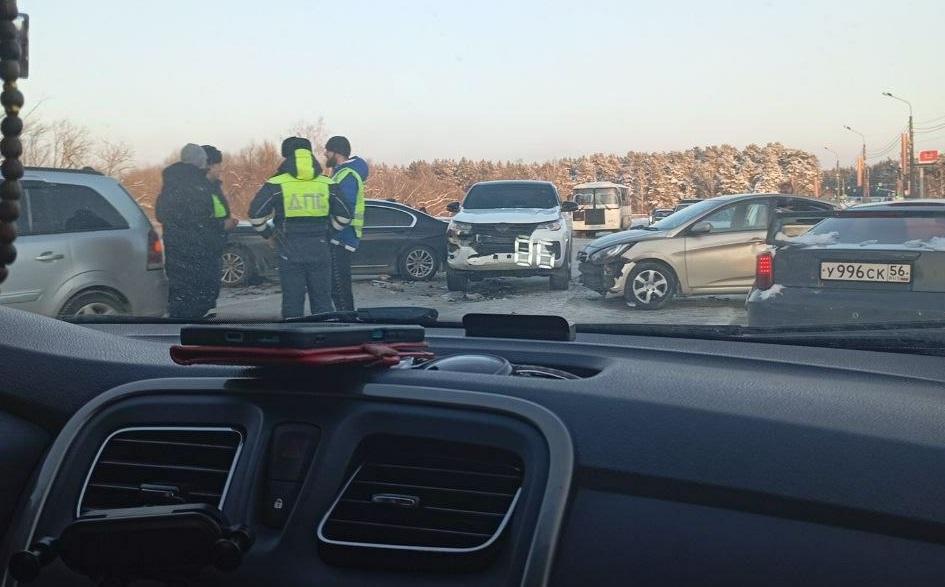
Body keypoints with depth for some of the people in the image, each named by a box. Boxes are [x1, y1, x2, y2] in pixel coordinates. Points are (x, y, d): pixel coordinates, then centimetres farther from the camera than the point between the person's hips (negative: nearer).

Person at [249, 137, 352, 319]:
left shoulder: (276, 185, -5)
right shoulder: (327, 184, 3)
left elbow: (256, 213, -7)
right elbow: (345, 215, 6)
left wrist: (267, 232, 9)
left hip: (290, 254, -2)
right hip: (320, 254, 2)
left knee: (292, 304, 5)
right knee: (322, 302, 12)